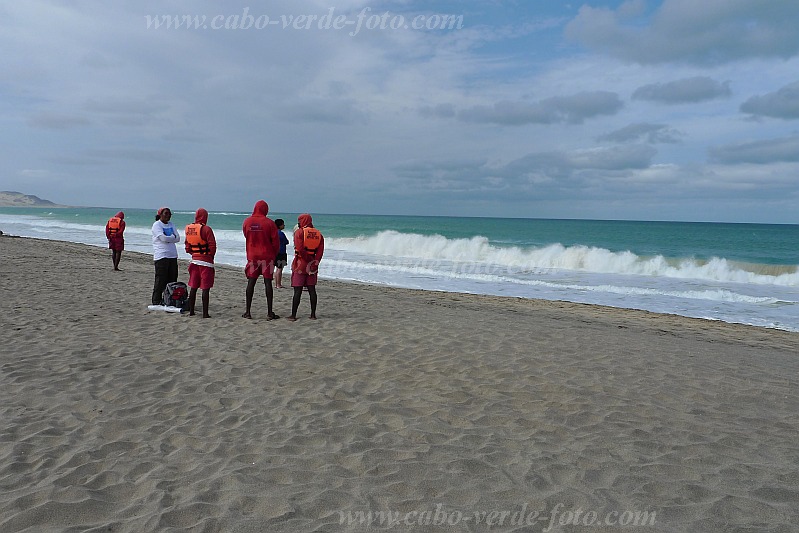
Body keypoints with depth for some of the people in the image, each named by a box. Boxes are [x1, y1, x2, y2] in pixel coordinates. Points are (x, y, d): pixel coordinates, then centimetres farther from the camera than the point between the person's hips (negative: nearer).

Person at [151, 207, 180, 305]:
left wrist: (168, 238, -8)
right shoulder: (156, 225, -3)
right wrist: (173, 237, -2)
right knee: (160, 280, -4)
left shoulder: (171, 225, 17)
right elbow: (163, 238, -17)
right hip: (161, 256, -7)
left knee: (172, 279, 6)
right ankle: (156, 301, 4)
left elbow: (178, 238, 6)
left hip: (172, 256, 7)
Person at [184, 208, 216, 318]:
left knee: (193, 287, 13)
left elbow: (187, 246, 14)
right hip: (206, 261, -6)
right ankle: (205, 313, -2)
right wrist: (211, 256, 3)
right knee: (205, 288, -3)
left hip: (194, 260, 6)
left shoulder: (188, 229, 7)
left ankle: (191, 311, 18)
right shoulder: (206, 229, -14)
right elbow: (212, 245, -14)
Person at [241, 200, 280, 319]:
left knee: (251, 282, 8)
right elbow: (276, 241, -5)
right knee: (268, 282, 0)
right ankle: (269, 312, 0)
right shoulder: (269, 223, -9)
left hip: (252, 256, 2)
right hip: (267, 256, -2)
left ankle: (248, 311, 10)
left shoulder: (247, 222, 0)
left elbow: (246, 237, 12)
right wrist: (274, 255, 8)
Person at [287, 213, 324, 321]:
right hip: (312, 266, 5)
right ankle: (313, 314, 11)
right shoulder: (318, 234, 9)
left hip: (300, 264, -5)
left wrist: (309, 260, -9)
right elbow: (320, 251, -1)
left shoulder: (299, 232, -6)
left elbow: (300, 249, -17)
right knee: (312, 290, 9)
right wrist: (315, 262, -5)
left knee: (297, 290, -2)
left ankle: (293, 315, 1)